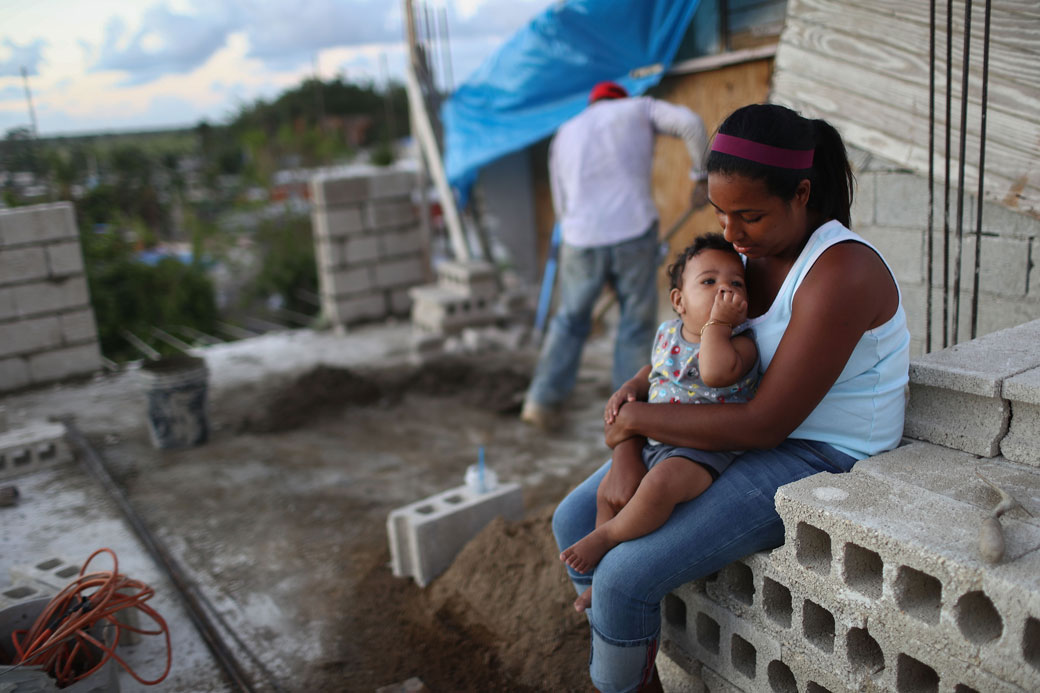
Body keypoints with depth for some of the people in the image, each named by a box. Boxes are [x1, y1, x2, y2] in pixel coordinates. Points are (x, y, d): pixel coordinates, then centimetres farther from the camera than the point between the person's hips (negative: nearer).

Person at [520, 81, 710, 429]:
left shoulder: (564, 134, 23)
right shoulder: (638, 108, 14)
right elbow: (689, 122, -5)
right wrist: (702, 176, 4)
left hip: (581, 241, 3)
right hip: (635, 232, -3)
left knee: (570, 320, 19)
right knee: (637, 323, 11)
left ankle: (542, 402, 18)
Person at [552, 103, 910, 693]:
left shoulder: (840, 273, -24)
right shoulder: (746, 250, 2)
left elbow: (766, 423, -27)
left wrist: (638, 418, -17)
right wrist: (625, 453, -13)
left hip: (817, 460, -8)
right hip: (736, 437, 9)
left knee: (625, 576, -20)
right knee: (577, 521, 4)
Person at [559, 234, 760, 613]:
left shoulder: (741, 343, -13)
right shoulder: (667, 333, 7)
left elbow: (717, 373, -36)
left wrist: (717, 323, -26)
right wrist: (631, 387, 7)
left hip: (703, 450, -7)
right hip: (653, 440, 8)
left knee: (660, 484, -34)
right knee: (611, 492, 6)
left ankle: (604, 537, -10)